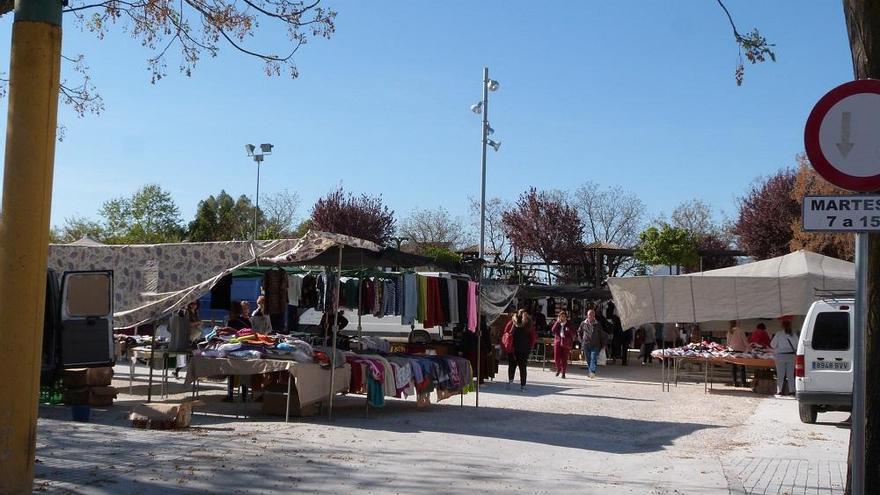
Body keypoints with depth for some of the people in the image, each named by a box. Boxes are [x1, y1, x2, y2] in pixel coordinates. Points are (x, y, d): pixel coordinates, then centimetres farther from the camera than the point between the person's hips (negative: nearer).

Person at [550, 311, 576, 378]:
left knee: (564, 359, -3)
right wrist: (557, 322, -9)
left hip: (566, 344, -2)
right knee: (556, 358, -5)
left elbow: (572, 334, 3)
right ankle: (558, 369, 22)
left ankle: (563, 372, 9)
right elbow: (553, 331, -5)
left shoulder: (569, 324, 2)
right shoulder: (557, 324, 9)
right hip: (557, 342, 2)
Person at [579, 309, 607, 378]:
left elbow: (602, 335, 10)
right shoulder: (583, 324, 7)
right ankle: (590, 372, 15)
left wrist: (603, 344, 6)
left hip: (595, 345, -2)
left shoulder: (598, 324, 4)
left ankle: (592, 371, -25)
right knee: (588, 359, 6)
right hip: (586, 344, 2)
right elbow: (579, 332, 23)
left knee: (593, 358, -16)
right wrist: (582, 340, 15)